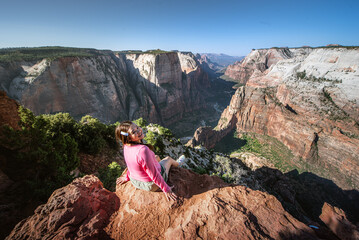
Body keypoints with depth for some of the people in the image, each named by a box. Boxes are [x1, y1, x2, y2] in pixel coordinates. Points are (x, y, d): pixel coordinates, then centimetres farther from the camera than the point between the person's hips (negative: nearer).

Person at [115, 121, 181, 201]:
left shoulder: (126, 146, -15)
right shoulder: (143, 150, -41)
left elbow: (130, 165, 4)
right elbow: (154, 175, -31)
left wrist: (127, 177, 22)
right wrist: (166, 189, -17)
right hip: (152, 185, -6)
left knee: (156, 157, 31)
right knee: (168, 159, 20)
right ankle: (177, 164, 57)